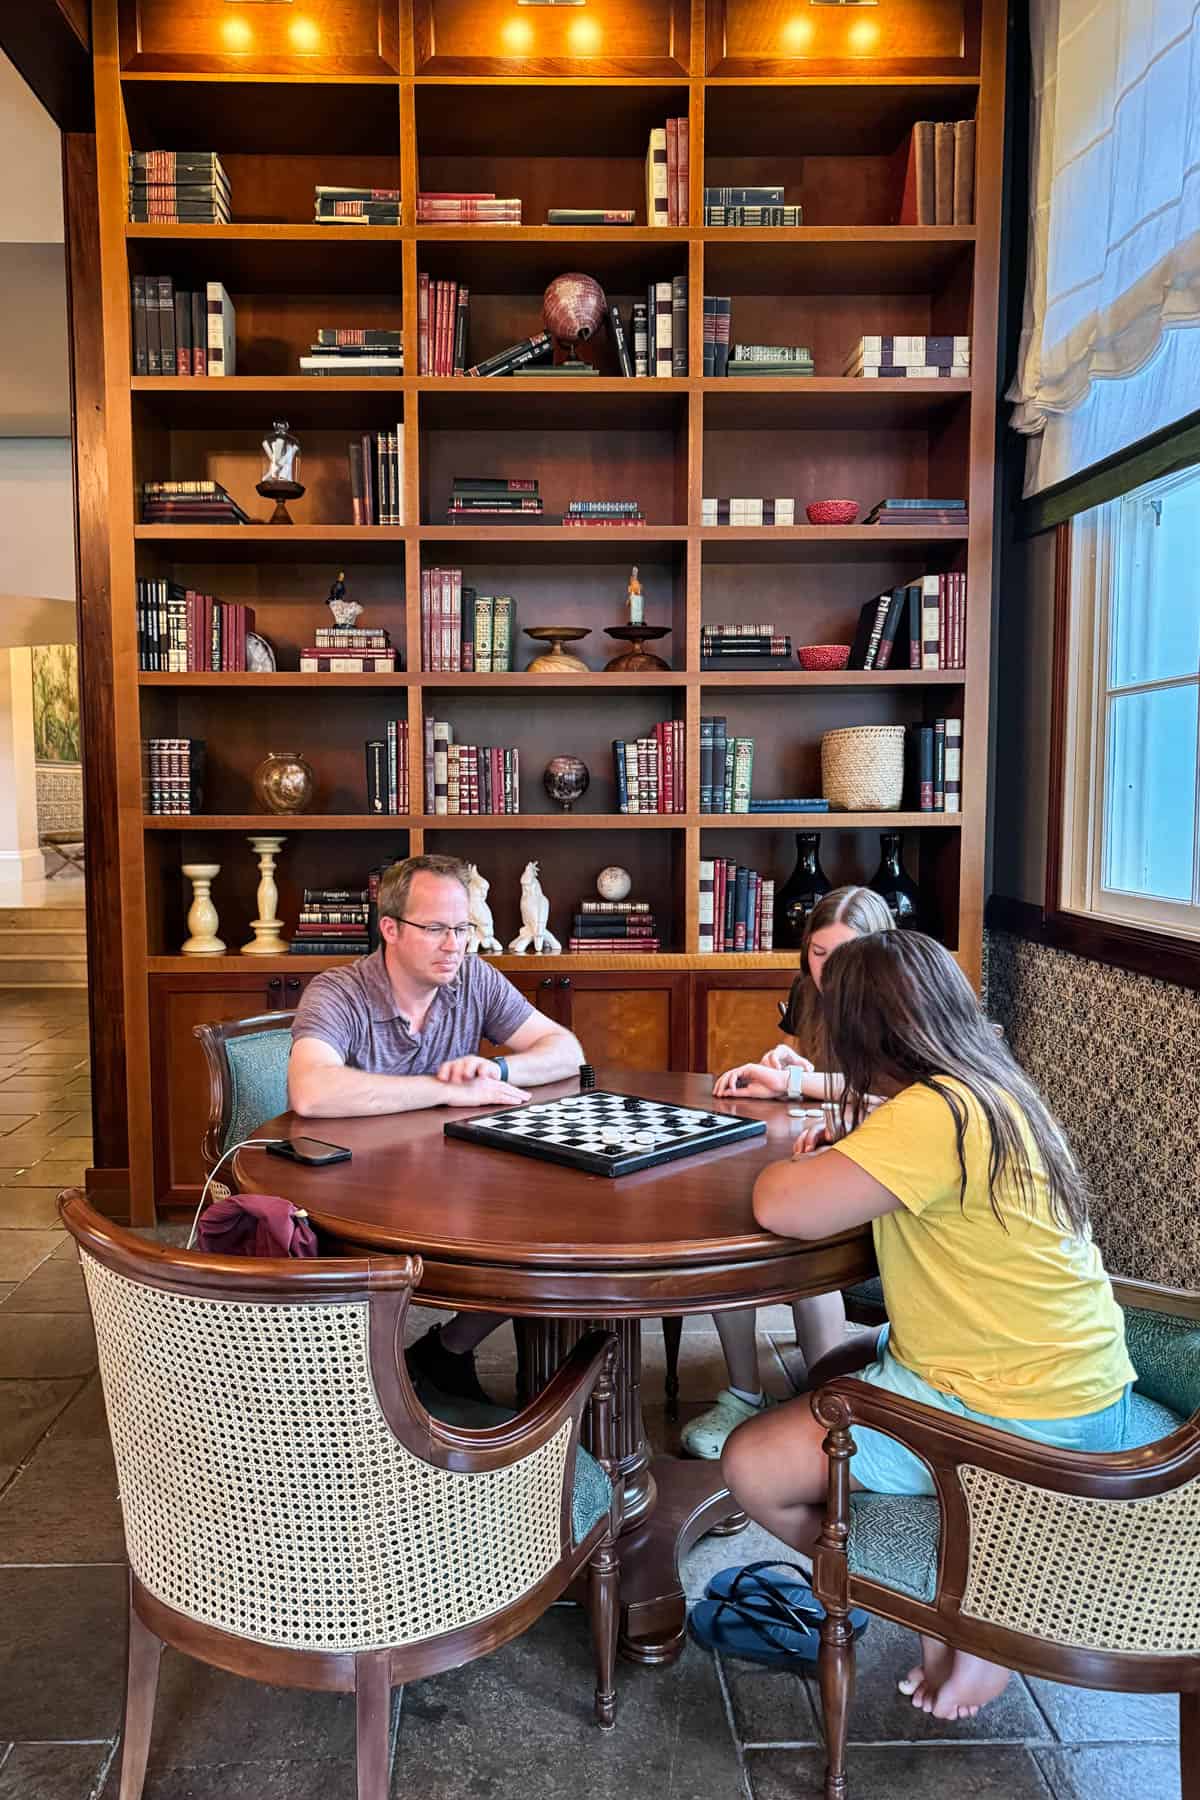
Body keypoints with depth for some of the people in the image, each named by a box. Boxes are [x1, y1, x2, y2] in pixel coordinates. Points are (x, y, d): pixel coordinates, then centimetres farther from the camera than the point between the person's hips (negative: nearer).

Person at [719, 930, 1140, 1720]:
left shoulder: (934, 1115, -26)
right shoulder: (993, 1092, 4)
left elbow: (782, 1207, -31)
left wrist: (792, 1166, -9)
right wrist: (848, 1147, 5)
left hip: (1021, 1420, -10)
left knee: (755, 1469, -8)